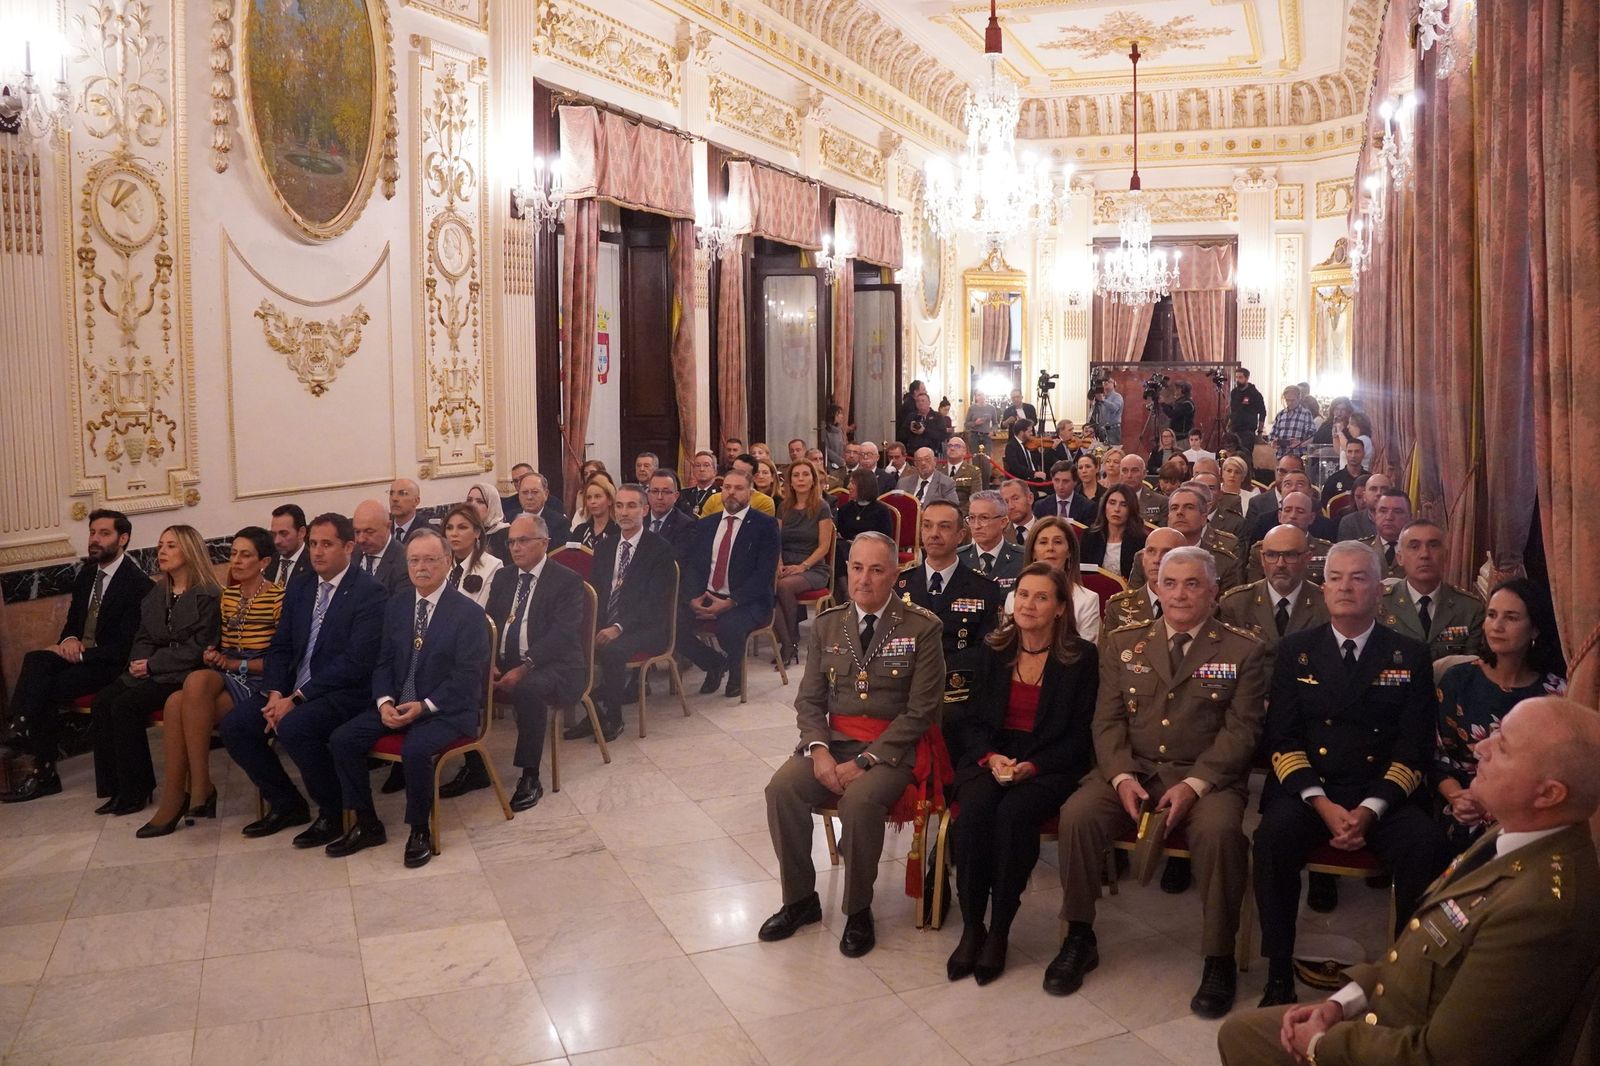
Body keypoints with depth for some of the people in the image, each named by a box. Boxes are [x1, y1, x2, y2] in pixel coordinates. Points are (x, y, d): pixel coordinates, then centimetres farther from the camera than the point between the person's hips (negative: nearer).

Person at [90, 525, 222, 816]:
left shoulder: (208, 596, -9)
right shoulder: (156, 593, 16)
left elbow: (198, 649, -13)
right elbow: (143, 637, 16)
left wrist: (152, 664, -14)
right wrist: (139, 662, -5)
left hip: (185, 675, -8)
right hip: (150, 671, 8)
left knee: (125, 705, -25)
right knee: (102, 701, -15)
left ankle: (135, 790, -13)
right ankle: (113, 785, -8)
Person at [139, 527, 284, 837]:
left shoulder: (278, 597, -3)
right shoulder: (226, 595, 17)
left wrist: (235, 664, -11)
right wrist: (212, 654, 0)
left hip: (256, 681, -5)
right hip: (222, 677, 6)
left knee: (197, 680, -32)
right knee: (177, 702, -26)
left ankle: (200, 785, -20)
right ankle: (174, 800, -22)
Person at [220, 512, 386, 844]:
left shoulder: (371, 592, -11)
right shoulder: (298, 590, 13)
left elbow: (355, 662, -18)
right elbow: (280, 647, 13)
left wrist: (297, 699, -20)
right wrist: (275, 693, -6)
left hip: (346, 692, -8)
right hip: (294, 690, 8)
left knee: (293, 726, -32)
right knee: (233, 724, -9)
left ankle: (332, 812, -9)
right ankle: (286, 804, 9)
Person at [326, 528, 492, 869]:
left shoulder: (468, 612, -9)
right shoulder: (397, 606, 10)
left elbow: (467, 676, -13)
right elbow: (384, 661, 10)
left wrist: (424, 706, -21)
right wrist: (384, 701, -9)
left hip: (447, 709, -6)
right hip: (397, 703, 6)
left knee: (416, 749, -33)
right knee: (342, 739, -11)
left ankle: (420, 831, -10)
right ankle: (367, 825, 4)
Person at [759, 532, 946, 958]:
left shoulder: (922, 628, -5)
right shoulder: (827, 624, 9)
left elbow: (921, 711, -9)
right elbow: (809, 699, 9)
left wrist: (865, 761, -16)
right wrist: (819, 750, -12)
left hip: (894, 747, -4)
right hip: (834, 741, 5)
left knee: (859, 801, -33)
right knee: (781, 787, -22)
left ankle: (858, 911, -8)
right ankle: (800, 899, -1)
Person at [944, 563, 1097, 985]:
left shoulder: (1082, 657, 0)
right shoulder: (991, 649, 9)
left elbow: (1081, 734, -2)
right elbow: (972, 718, 10)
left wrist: (1032, 766, -15)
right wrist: (990, 757, -10)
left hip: (1049, 763, -2)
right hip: (990, 756, 3)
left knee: (1014, 813, -32)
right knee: (973, 809, -28)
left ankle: (999, 931, -17)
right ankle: (970, 927, -17)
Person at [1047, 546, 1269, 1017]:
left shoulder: (1243, 650, 3)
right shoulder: (1122, 643, 10)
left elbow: (1241, 729, -4)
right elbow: (1108, 720, 6)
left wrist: (1194, 785, -17)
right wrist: (1122, 777, -12)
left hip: (1206, 777, -2)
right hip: (1132, 769, 2)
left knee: (1219, 830, -34)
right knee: (1077, 814, -25)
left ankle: (1219, 957, -13)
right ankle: (1079, 937, -5)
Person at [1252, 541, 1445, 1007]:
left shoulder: (1410, 655, 8)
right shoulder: (1295, 650, 9)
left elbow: (1416, 746, 1)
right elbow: (1282, 739, 2)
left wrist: (1371, 809, -14)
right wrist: (1322, 804, -13)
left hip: (1383, 794, 0)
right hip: (1307, 791, 0)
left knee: (1426, 844, -29)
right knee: (1274, 835, -30)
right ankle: (1280, 973, -18)